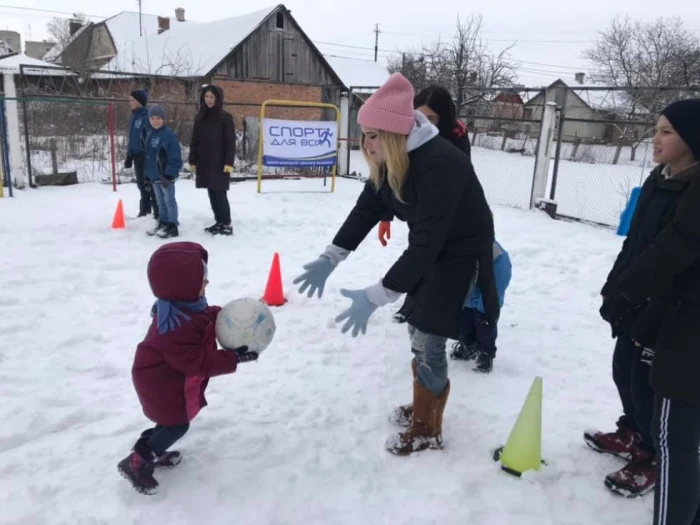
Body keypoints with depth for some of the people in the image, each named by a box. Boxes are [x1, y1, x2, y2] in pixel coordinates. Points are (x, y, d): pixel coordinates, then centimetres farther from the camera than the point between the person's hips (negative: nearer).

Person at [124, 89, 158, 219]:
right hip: (137, 156, 9)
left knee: (150, 185, -7)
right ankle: (144, 212, 26)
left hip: (146, 156, -9)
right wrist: (129, 156, 21)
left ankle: (158, 214, -2)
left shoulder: (146, 117, -13)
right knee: (142, 185, 16)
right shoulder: (134, 117, 15)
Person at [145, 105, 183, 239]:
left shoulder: (169, 134, -14)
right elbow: (148, 156, 17)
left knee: (169, 201, -2)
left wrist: (170, 174, -20)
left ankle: (172, 226, 4)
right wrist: (147, 175, 16)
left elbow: (175, 157, -17)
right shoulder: (150, 136, 11)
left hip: (166, 175, -8)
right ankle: (163, 223, 27)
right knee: (161, 202, 17)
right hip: (154, 176, 8)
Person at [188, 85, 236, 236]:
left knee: (220, 194, -6)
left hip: (219, 163, -6)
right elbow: (195, 141, 13)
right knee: (212, 194, 9)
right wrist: (192, 160, 8)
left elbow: (231, 142, -8)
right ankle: (219, 222, 19)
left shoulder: (225, 117, -4)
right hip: (204, 163, 6)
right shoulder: (200, 117, 11)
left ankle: (227, 225, 1)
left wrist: (229, 162, -15)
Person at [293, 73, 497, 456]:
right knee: (417, 332, 18)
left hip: (460, 257, -9)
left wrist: (375, 296, -38)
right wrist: (329, 259, -11)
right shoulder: (390, 161, -6)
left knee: (429, 343, -5)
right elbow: (366, 209, -2)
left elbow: (427, 242, -37)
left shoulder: (439, 165, -34)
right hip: (429, 252, 9)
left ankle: (427, 432, 15)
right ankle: (423, 407, 39)